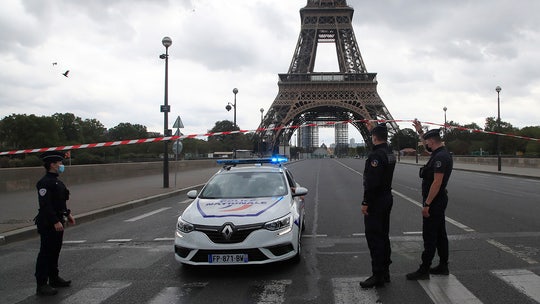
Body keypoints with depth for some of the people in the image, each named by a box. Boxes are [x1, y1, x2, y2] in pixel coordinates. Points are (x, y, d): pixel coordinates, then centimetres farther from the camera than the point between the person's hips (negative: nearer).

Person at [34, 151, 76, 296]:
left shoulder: (56, 181, 15)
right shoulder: (45, 182, -17)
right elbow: (45, 205, -23)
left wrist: (67, 214, 18)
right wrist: (55, 222, -25)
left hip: (57, 222, 10)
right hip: (48, 224, -10)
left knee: (55, 251, 18)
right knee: (46, 253, -5)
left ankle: (54, 278, 30)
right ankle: (41, 285, 1)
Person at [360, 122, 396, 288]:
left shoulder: (375, 155, -21)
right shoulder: (389, 152, 8)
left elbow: (372, 182, -25)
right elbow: (380, 143, 34)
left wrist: (366, 203, -20)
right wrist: (372, 129, 42)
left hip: (376, 201, -10)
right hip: (387, 198, 10)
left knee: (374, 237, -6)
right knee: (383, 236, 15)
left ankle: (378, 275, -3)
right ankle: (385, 271, 23)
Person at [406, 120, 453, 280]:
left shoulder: (440, 157, -21)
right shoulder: (441, 153, 10)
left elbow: (437, 182, -26)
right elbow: (427, 146, 34)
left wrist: (427, 204, -24)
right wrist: (420, 131, 31)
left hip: (434, 201, -11)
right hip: (439, 201, 11)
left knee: (429, 236, -6)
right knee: (440, 234, 15)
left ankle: (424, 270, -2)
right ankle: (443, 266, 24)